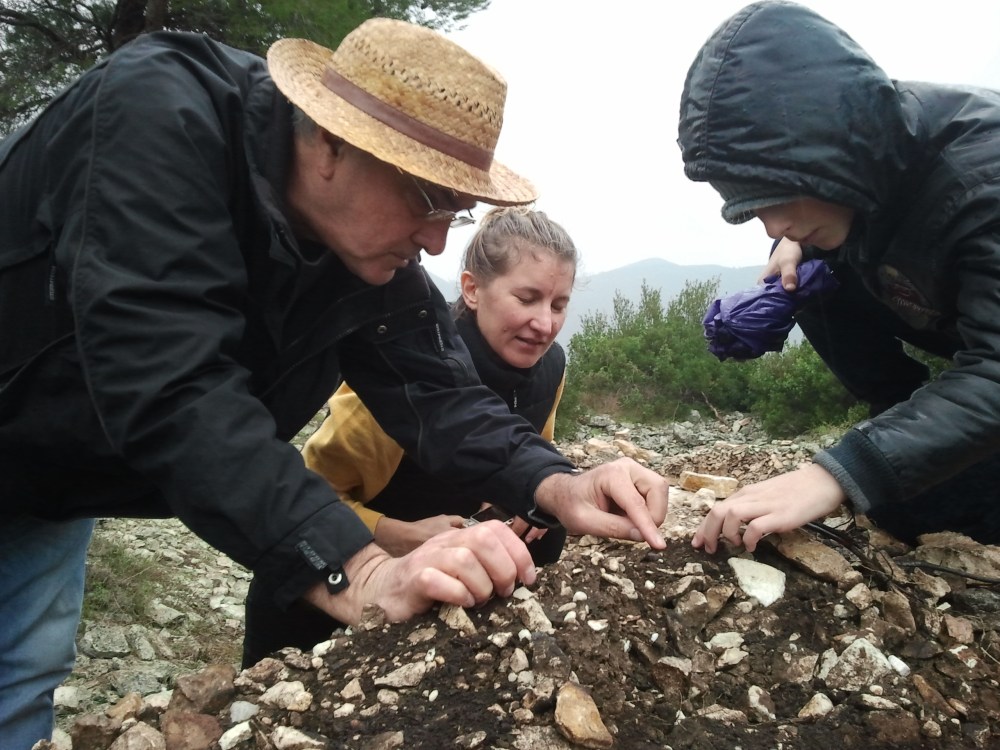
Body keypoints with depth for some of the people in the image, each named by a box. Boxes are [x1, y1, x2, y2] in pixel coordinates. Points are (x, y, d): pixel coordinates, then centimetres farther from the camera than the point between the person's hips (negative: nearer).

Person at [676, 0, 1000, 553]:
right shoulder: (860, 154, -19)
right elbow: (803, 230, 5)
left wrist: (838, 473, -53)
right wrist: (797, 239, -19)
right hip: (950, 318, 7)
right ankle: (911, 432, -3)